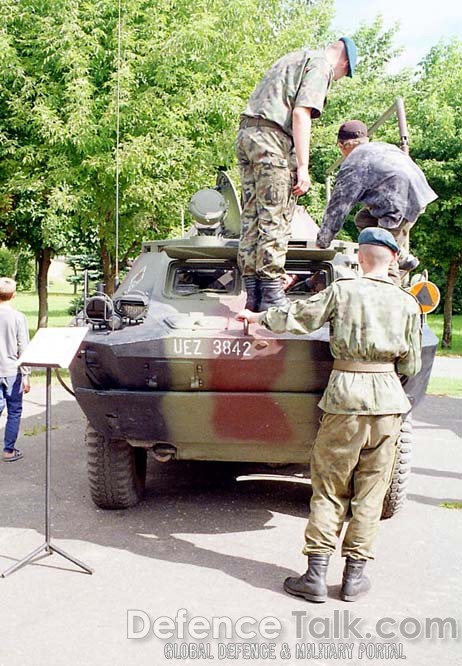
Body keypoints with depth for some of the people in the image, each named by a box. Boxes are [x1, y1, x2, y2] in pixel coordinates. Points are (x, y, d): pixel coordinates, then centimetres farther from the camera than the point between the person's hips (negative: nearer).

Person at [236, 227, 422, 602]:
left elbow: (297, 317, 2)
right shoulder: (407, 304, 3)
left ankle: (316, 575, 7)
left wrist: (258, 318, 18)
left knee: (329, 489, 6)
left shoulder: (342, 291, -4)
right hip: (389, 399, 2)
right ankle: (354, 576, 15)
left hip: (346, 395, -2)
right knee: (370, 491, 9)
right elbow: (411, 365, 6)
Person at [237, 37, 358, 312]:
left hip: (247, 133, 9)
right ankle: (272, 294, -10)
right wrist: (302, 166, -15)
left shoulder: (296, 58, 29)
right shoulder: (321, 65, 0)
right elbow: (301, 114, -12)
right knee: (275, 219, -9)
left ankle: (253, 293, 7)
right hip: (273, 137, -9)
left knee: (252, 215, 6)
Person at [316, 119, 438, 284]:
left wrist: (321, 244, 11)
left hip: (401, 204, -9)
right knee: (364, 219, 23)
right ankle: (403, 257, 21)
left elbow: (336, 209, 1)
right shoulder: (382, 146, 22)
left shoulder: (352, 166, -1)